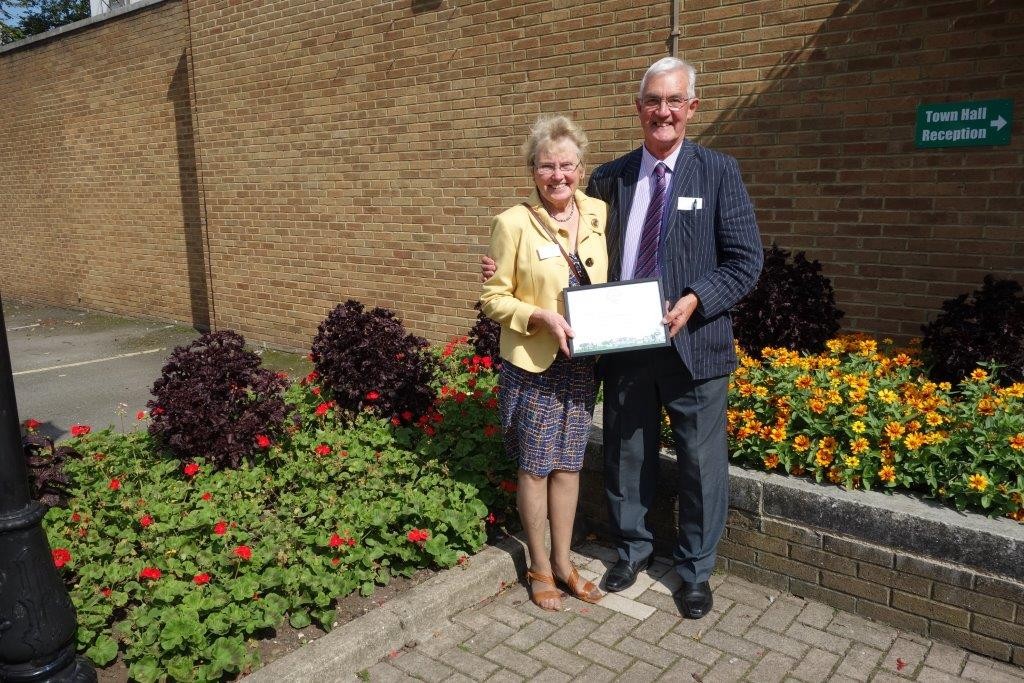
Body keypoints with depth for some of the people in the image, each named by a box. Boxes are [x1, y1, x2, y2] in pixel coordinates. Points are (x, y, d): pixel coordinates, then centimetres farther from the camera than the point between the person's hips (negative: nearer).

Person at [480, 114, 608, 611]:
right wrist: (542, 316, -23)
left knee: (568, 464, 15)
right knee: (535, 468, 8)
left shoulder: (598, 214, 3)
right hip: (534, 365, -4)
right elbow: (493, 297, -8)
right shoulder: (514, 224, -12)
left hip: (584, 363, 5)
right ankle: (539, 568, 28)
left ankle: (563, 562, 32)